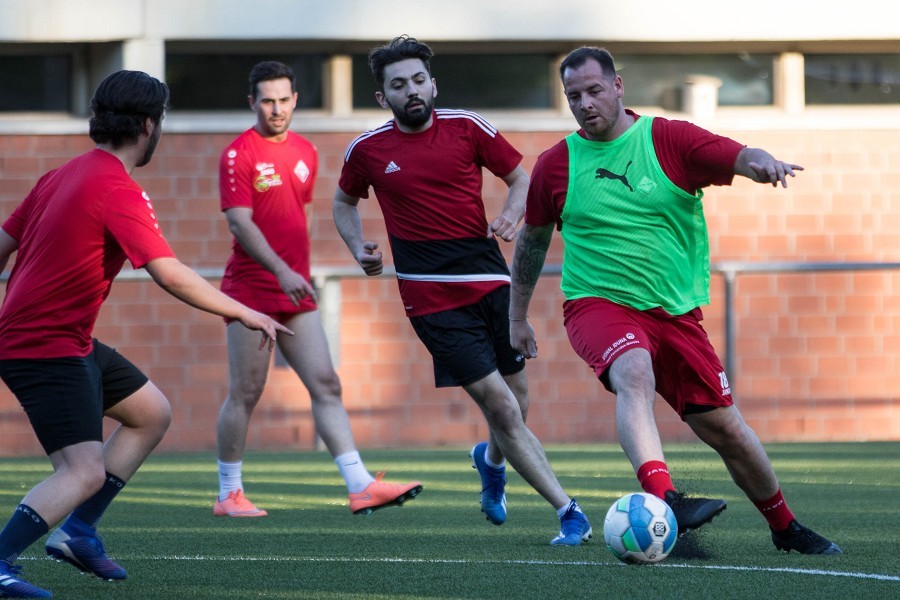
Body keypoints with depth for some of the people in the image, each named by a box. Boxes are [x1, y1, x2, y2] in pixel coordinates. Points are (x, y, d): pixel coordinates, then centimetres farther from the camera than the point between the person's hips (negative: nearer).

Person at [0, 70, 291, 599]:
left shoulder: (63, 176, 10)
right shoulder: (120, 192, -18)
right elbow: (172, 276, -24)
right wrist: (244, 313, -14)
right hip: (46, 349, -10)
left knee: (153, 413, 18)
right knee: (85, 472, -19)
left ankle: (78, 531, 17)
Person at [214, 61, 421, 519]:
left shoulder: (305, 153, 13)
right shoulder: (238, 155, -8)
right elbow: (240, 223, -18)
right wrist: (281, 271, -28)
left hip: (295, 292, 6)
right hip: (251, 289, -6)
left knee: (326, 384, -2)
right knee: (245, 393, -2)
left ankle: (360, 485, -7)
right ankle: (229, 494, 9)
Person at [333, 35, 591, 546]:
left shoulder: (467, 128, 1)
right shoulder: (368, 150, 1)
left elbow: (522, 179, 10)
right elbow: (345, 202, 20)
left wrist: (510, 216, -10)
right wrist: (359, 248, 3)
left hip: (492, 282, 2)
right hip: (433, 300, -2)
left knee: (516, 403, 9)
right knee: (502, 408, -12)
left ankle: (491, 459, 45)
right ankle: (569, 512, -9)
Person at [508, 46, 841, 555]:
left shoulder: (669, 139, -2)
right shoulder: (557, 165, 1)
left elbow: (739, 157, -14)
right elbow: (532, 240, 15)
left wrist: (762, 162, -38)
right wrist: (518, 317, 18)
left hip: (676, 311, 2)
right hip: (598, 304, -2)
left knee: (723, 426, 4)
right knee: (633, 373, -35)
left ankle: (785, 526, 27)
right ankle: (663, 499, -53)